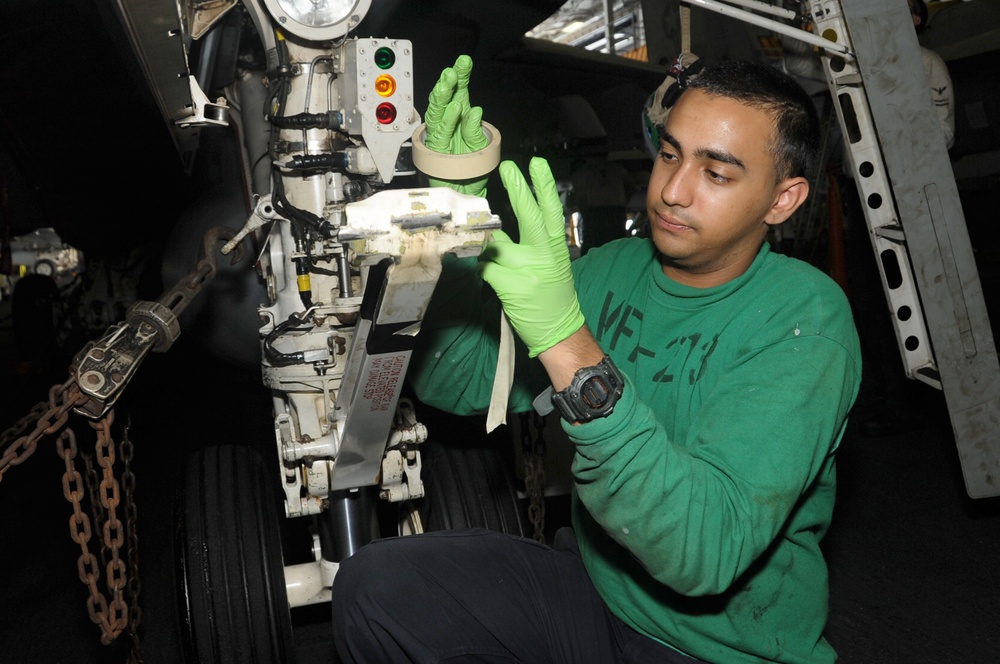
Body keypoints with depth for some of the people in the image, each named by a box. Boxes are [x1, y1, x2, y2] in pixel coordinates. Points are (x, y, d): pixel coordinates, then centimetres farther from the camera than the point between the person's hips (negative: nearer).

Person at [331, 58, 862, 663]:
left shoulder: (803, 318, -19)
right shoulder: (616, 267, -1)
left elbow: (706, 553, -31)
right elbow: (452, 383, -2)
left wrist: (567, 341, -38)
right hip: (596, 587, 5)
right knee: (374, 586, -14)